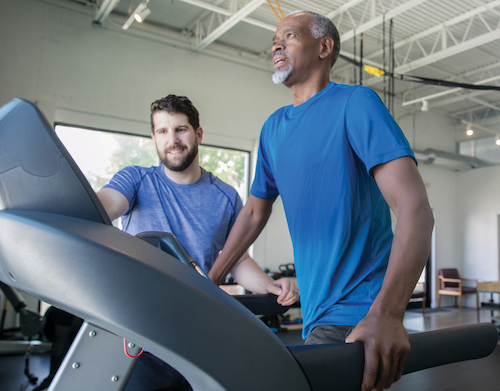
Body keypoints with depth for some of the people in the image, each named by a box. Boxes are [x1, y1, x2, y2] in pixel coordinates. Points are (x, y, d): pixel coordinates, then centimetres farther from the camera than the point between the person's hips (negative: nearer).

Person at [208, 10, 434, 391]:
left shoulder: (355, 103, -10)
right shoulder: (273, 128, 11)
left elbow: (416, 209, -21)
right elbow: (255, 211, 19)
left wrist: (386, 314, -33)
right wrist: (208, 283, 16)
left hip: (358, 315, -6)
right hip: (317, 310, 7)